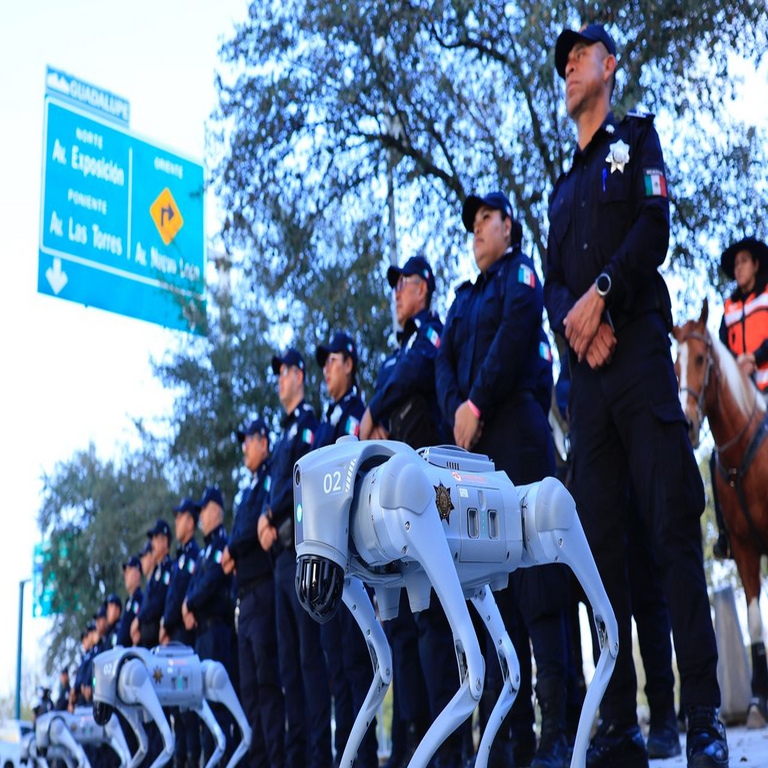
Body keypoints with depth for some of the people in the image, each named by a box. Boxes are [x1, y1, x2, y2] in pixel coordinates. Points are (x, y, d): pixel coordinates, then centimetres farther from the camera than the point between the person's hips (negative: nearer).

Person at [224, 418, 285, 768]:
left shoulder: (272, 478, -3)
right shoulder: (250, 489, 23)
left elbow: (261, 524, -17)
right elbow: (241, 532, 18)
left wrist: (233, 550, -8)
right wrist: (231, 555, -1)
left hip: (265, 590, -9)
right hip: (245, 594, 9)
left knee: (267, 680, -11)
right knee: (250, 686, 8)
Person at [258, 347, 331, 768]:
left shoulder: (309, 424, -3)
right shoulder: (285, 435, 24)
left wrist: (271, 515, -9)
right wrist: (266, 521, 2)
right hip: (281, 554, 10)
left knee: (310, 654, -11)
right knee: (289, 660, 10)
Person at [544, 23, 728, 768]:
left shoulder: (637, 137, 13)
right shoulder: (563, 188, 27)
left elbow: (653, 228, -4)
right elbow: (552, 284, 16)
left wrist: (601, 294, -15)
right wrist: (573, 318, -6)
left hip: (640, 353, -5)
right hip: (585, 373, 5)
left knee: (672, 530, -11)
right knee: (602, 544, 0)